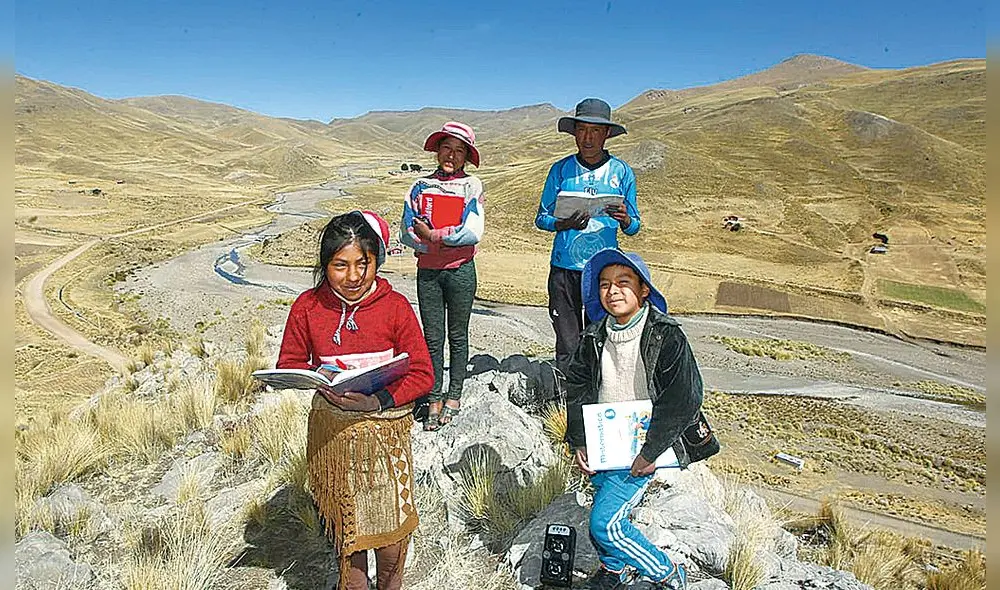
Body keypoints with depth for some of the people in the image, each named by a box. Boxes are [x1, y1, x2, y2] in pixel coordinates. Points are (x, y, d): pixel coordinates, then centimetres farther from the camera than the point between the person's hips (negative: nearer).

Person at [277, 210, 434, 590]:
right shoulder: (307, 307, -6)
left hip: (386, 427, -1)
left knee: (390, 515, 7)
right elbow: (288, 364, 4)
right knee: (344, 518, 18)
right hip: (331, 430, 2)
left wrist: (381, 400, -24)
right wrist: (319, 377, -17)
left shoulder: (395, 306, -11)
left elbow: (422, 374, -10)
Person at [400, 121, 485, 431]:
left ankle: (454, 396, 22)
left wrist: (431, 234, -10)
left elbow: (473, 232, -13)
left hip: (461, 270, -2)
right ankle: (434, 400, 16)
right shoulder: (421, 186, 7)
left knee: (457, 336, 9)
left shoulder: (471, 186, 0)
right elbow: (406, 232, -1)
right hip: (427, 271, 2)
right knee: (432, 338, 6)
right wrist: (446, 240, -12)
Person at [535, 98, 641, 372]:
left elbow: (634, 227, 9)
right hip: (564, 267, 0)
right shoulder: (561, 169, 7)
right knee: (567, 346, 2)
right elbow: (541, 218, 8)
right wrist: (563, 224, -14)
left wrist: (624, 219, -15)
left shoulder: (621, 171, 7)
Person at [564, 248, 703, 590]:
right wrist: (579, 443, -1)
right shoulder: (594, 338, 1)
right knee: (608, 516, 16)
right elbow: (577, 389, 6)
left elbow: (682, 400, -18)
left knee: (605, 524, -9)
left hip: (641, 450, -5)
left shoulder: (667, 337, -14)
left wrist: (650, 453, -17)